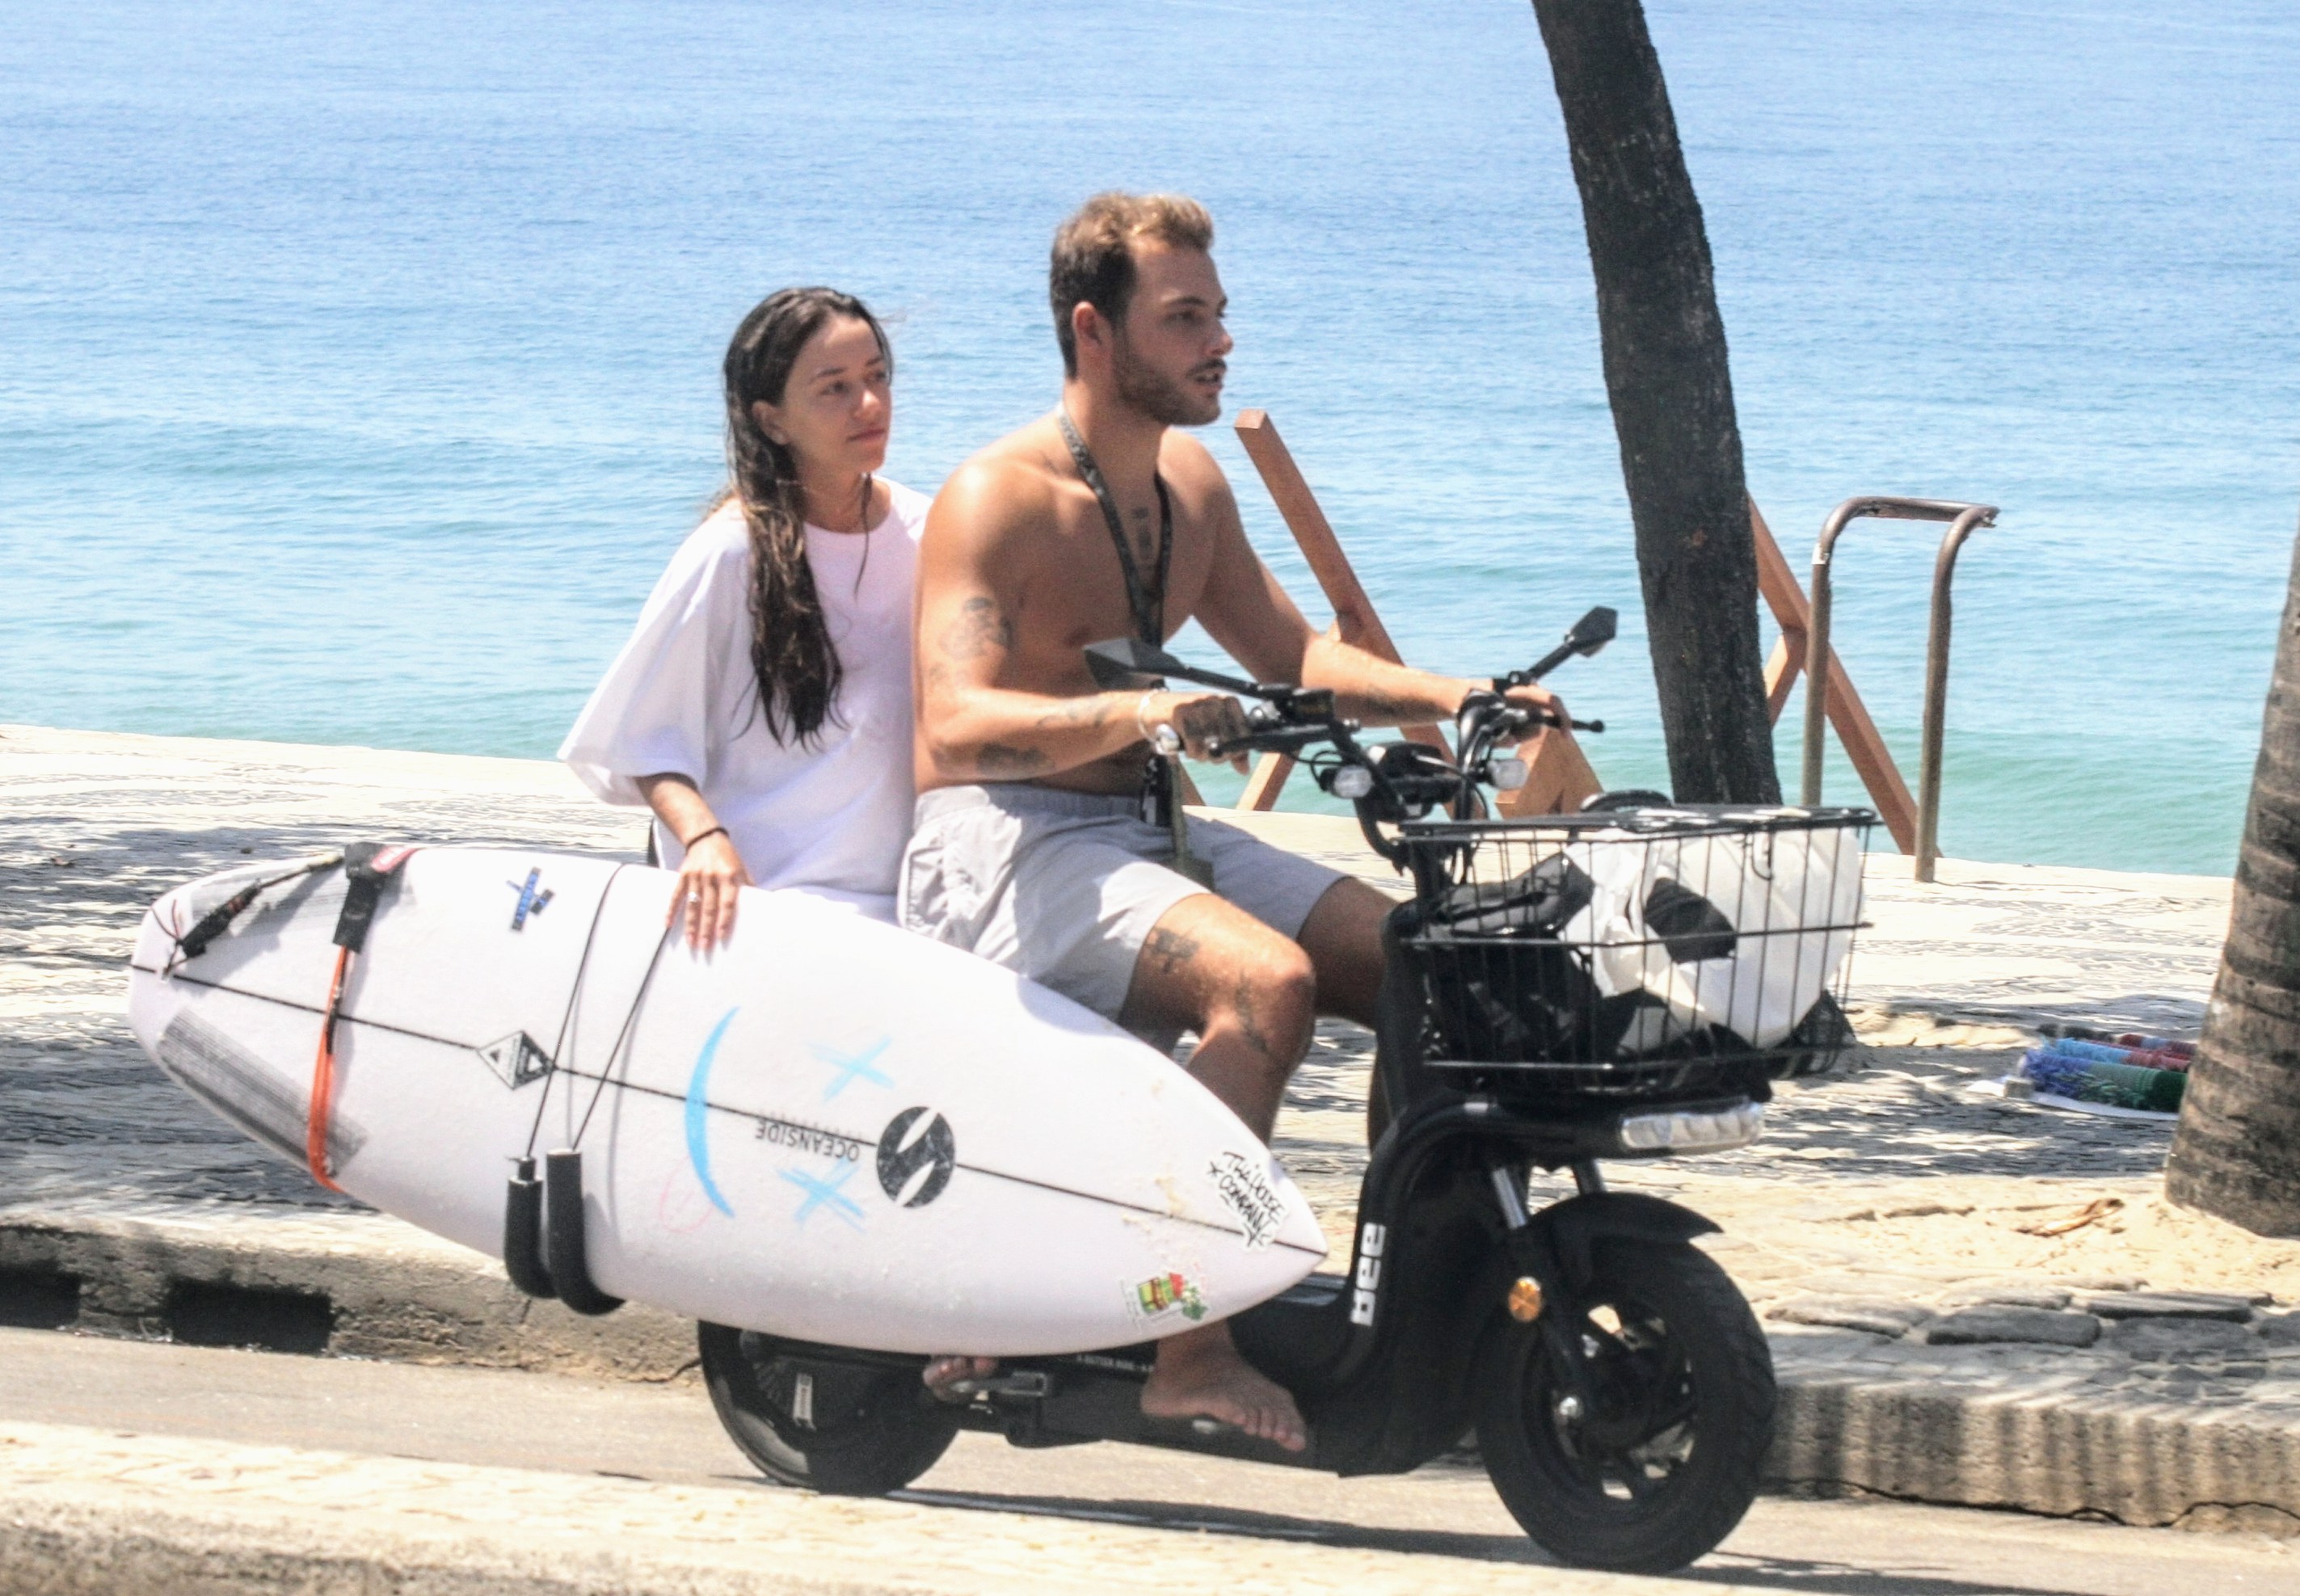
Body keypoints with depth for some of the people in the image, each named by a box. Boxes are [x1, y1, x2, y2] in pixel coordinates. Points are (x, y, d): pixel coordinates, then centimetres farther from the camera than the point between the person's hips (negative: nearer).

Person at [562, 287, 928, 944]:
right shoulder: (734, 552, -7)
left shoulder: (925, 533, 8)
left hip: (903, 891, 5)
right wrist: (704, 836, -20)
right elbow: (646, 740, -4)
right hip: (769, 896, -5)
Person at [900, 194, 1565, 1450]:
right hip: (1002, 843, -8)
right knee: (1266, 980, -32)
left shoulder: (1189, 485, 13)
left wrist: (1458, 700, 8)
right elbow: (958, 726, -26)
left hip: (1141, 829, 8)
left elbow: (1292, 656, 24)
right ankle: (1191, 1346, -31)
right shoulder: (996, 499, -14)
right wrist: (1133, 712, -42)